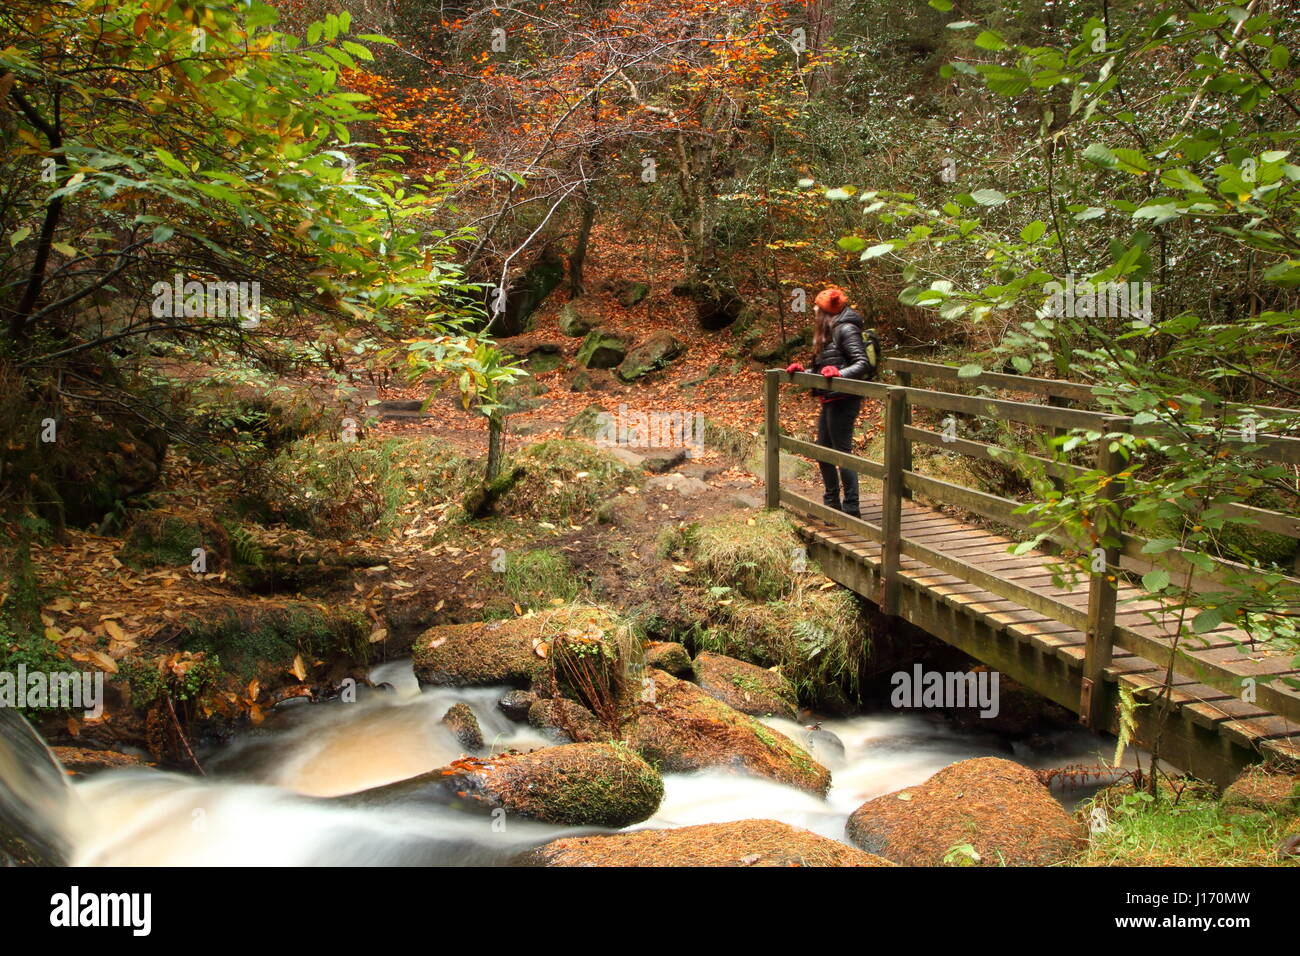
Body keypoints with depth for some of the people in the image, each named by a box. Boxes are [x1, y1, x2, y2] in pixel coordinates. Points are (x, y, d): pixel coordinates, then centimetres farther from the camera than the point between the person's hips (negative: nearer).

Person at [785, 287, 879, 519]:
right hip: (830, 401, 10)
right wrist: (802, 371, 7)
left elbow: (863, 363, -18)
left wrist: (839, 373, -31)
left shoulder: (846, 330, -11)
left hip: (843, 401, -10)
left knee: (843, 452, -6)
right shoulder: (829, 332, 18)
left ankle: (851, 509, 0)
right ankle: (832, 504, 26)